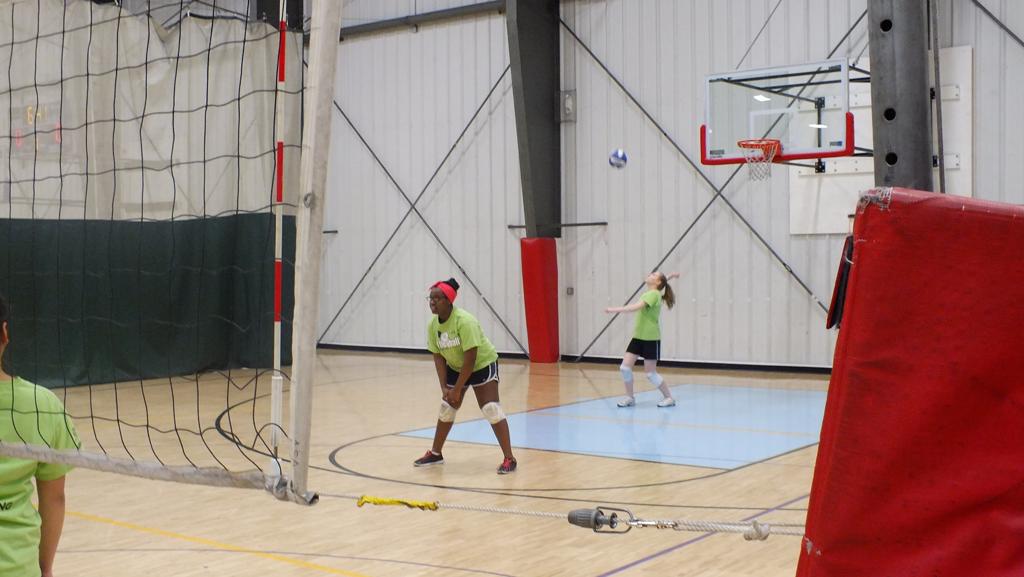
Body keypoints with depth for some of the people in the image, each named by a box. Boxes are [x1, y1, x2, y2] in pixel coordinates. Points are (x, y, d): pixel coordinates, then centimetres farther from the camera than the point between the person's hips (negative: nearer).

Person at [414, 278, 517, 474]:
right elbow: (438, 356, -6)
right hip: (455, 367, 7)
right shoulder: (433, 325, -12)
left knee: (491, 409, -17)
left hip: (483, 364, -7)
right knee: (446, 408, 11)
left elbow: (470, 358, -32)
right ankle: (435, 454, 28)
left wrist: (457, 389, -28)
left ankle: (509, 459, -11)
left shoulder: (464, 321, -32)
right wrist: (444, 387, -16)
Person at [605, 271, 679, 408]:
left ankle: (669, 398, 15)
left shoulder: (653, 294, -15)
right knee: (625, 367, -2)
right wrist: (669, 277, 28)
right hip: (638, 337, 8)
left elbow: (635, 307, -29)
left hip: (651, 339, -8)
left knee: (650, 373, -1)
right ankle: (630, 398, 12)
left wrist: (614, 309, -31)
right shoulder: (650, 293, 11)